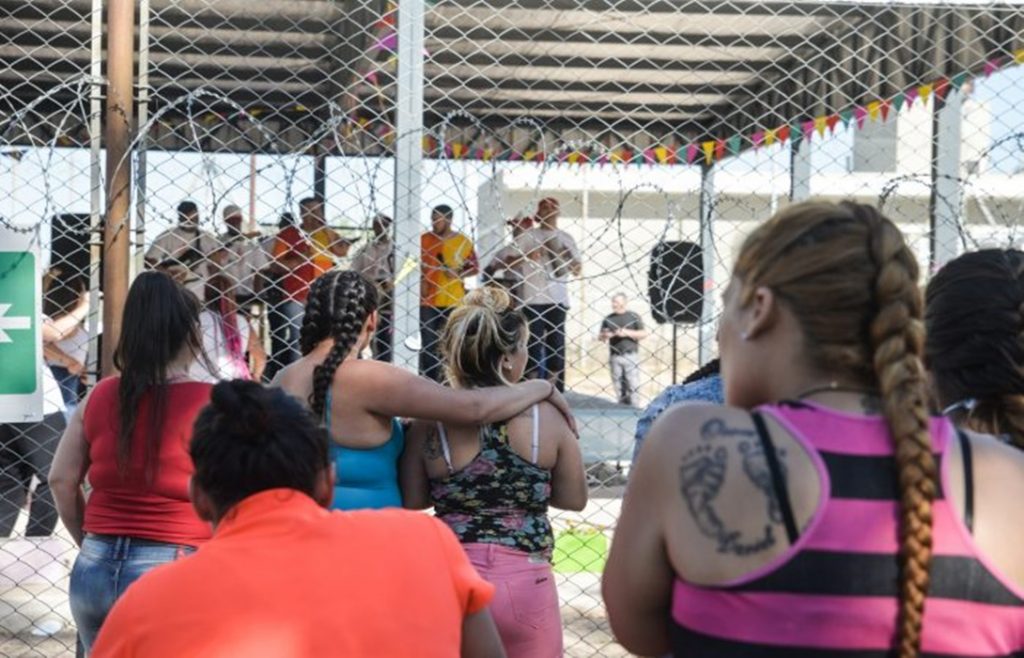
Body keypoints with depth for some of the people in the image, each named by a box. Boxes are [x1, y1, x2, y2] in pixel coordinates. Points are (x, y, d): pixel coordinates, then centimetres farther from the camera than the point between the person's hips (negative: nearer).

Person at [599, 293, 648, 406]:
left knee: (633, 385, -7)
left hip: (630, 355, -3)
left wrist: (627, 333, -12)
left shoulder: (633, 316, 3)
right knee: (619, 386, 3)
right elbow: (600, 337, 16)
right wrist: (604, 336, -7)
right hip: (615, 356, 3)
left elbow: (643, 334, -1)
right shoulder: (608, 319, 11)